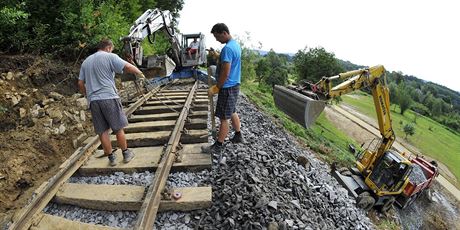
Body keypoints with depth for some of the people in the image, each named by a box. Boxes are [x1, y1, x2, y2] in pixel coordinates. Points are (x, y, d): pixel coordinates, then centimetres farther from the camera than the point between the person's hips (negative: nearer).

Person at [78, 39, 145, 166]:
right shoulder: (110, 56, 0)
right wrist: (140, 74, 4)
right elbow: (129, 67, -12)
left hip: (93, 100, 6)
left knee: (102, 131, 9)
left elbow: (80, 84, 18)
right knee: (118, 128, 6)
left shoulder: (86, 61, 19)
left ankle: (111, 157, 17)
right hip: (109, 97, -5)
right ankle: (126, 153, 17)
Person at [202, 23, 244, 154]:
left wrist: (216, 88, -17)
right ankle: (238, 136, 35)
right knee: (232, 112, 22)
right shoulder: (236, 44, 11)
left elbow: (225, 72, -24)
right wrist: (217, 56, 12)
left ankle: (218, 146, 9)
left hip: (228, 87, -10)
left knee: (224, 118, -2)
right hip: (235, 85, 10)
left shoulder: (227, 48, -21)